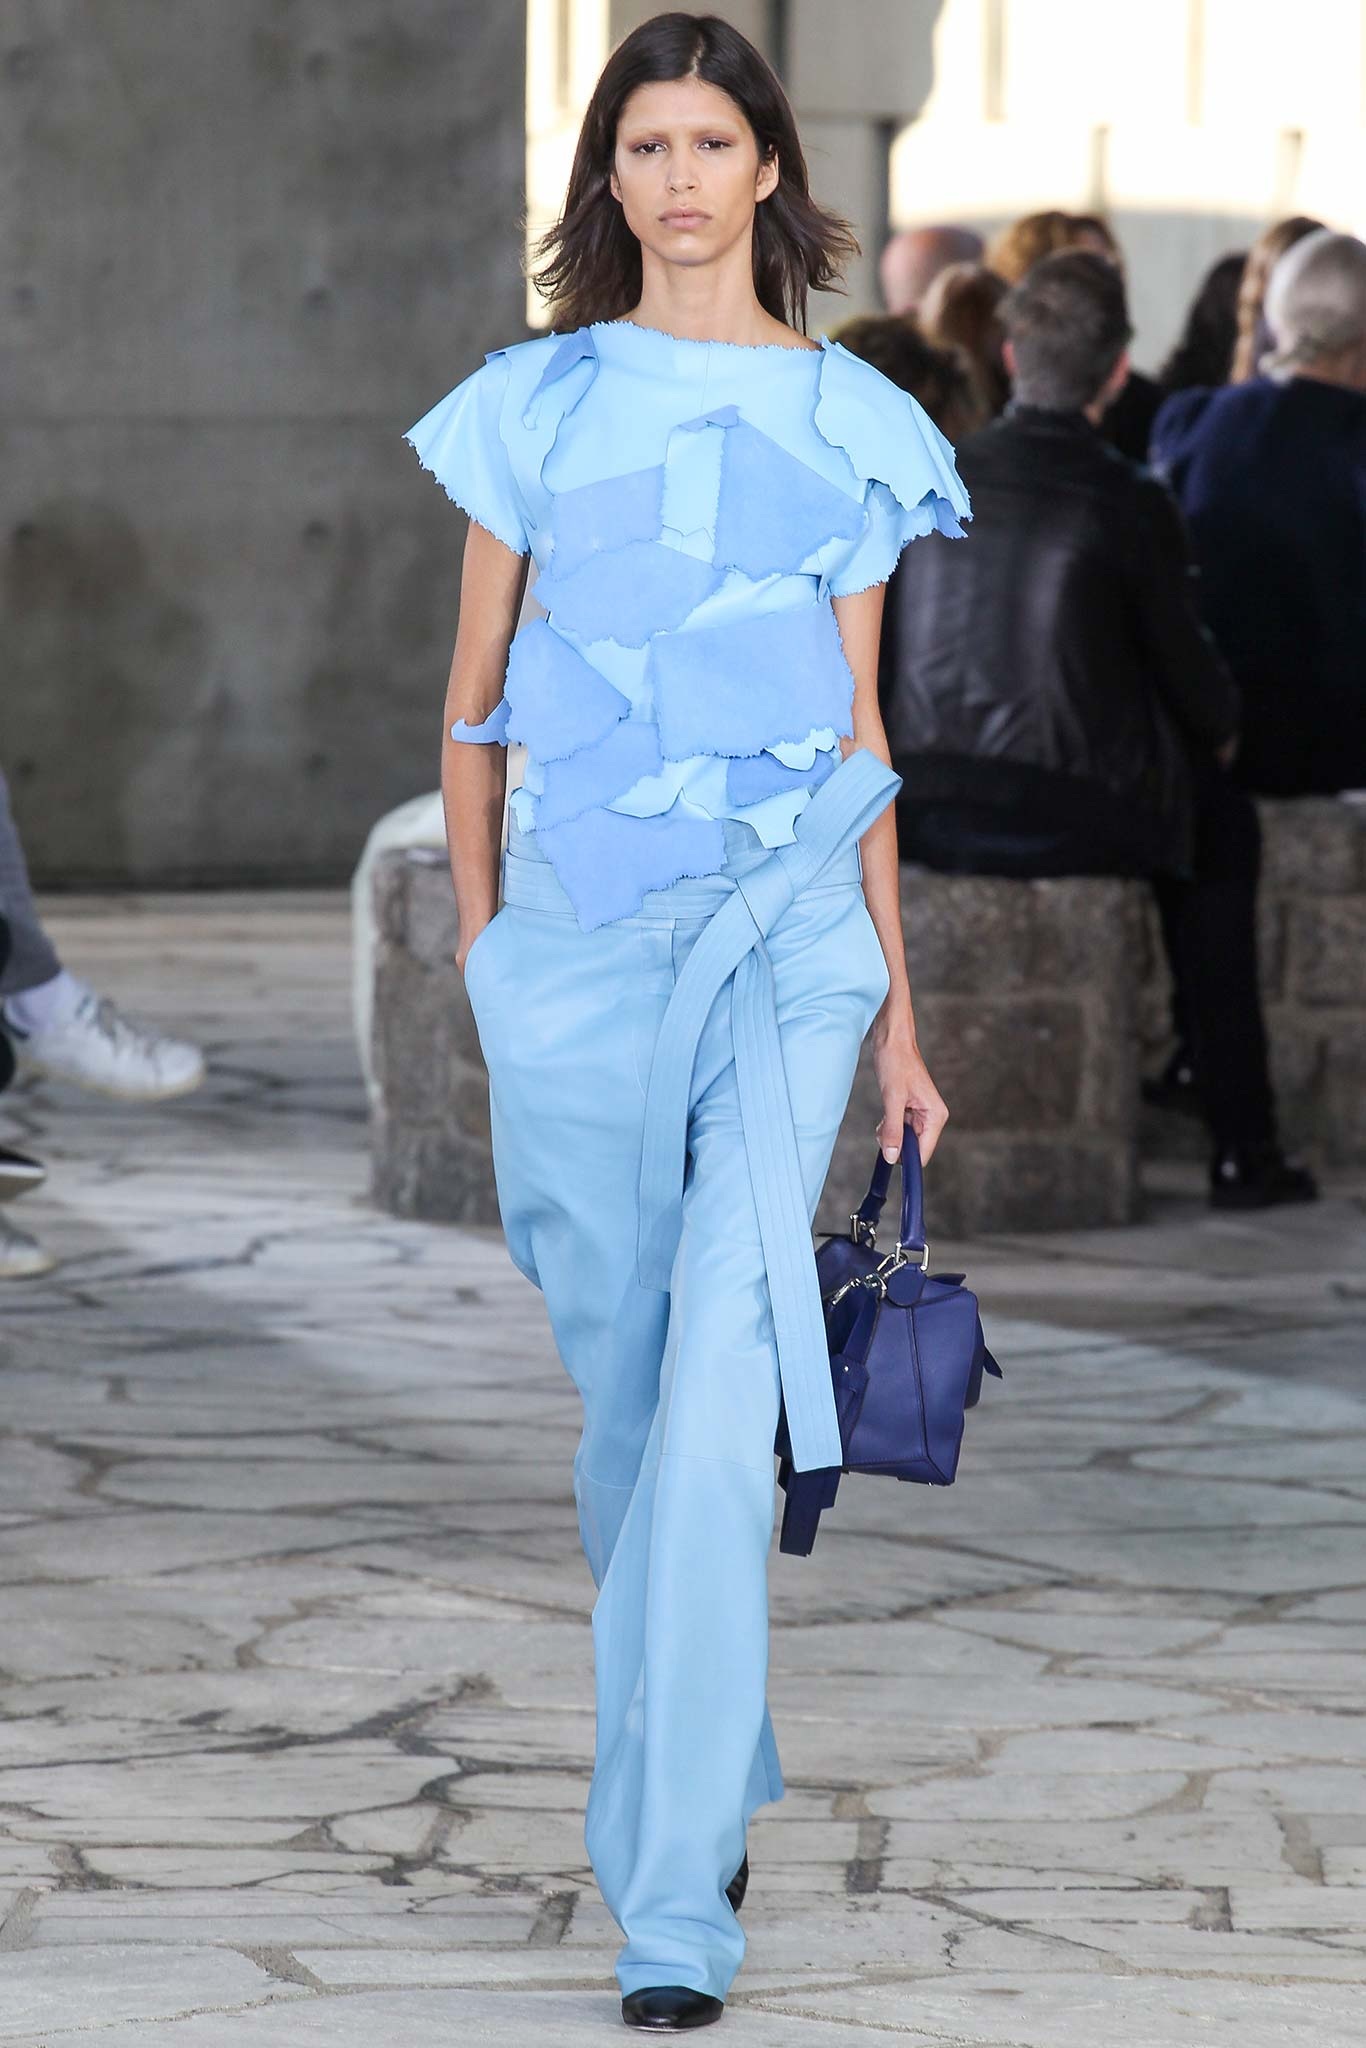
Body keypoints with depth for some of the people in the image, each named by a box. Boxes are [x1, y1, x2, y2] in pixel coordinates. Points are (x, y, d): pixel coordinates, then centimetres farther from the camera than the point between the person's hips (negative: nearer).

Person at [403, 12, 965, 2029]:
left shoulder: (849, 424, 8)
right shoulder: (536, 405, 8)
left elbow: (863, 733, 11)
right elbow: (475, 705, 12)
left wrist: (896, 1012, 10)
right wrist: (478, 952, 6)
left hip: (784, 916, -1)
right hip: (579, 921, 2)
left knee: (718, 1403, -14)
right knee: (625, 1390, 9)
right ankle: (703, 1788, 31)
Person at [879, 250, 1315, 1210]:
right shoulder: (1131, 505, -9)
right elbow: (1191, 679, 0)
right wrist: (1225, 727, 25)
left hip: (922, 818, 5)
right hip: (1072, 824, -5)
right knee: (1220, 824, 26)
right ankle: (1242, 1145, 22)